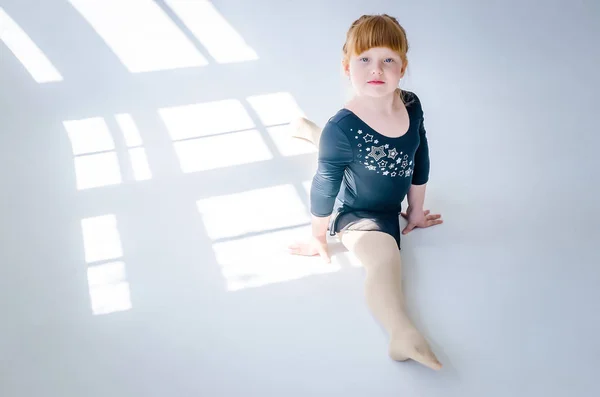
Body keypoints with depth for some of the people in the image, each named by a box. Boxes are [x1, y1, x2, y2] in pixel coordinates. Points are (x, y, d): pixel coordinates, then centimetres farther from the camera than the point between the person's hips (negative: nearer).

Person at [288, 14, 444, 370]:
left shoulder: (412, 105, -18)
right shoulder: (343, 129, -35)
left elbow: (420, 161, -1)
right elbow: (324, 188, -22)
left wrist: (416, 211, 10)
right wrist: (318, 237, -9)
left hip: (390, 204, 8)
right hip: (356, 214, -7)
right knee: (386, 258, -36)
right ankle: (404, 335, -57)